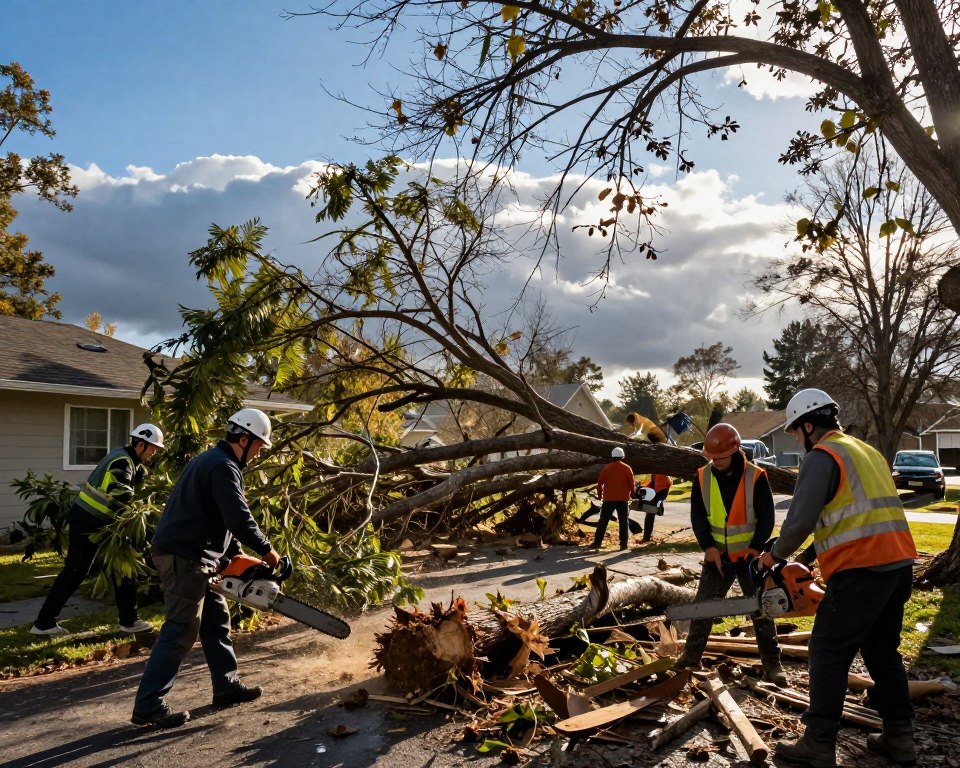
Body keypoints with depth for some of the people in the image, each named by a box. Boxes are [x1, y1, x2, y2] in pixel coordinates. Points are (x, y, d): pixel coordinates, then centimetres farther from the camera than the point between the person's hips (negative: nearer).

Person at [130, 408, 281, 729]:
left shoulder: (212, 459, 16)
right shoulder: (224, 466, -17)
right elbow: (239, 518, -23)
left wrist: (237, 555, 17)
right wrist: (267, 551, -9)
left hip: (190, 555, 11)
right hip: (184, 557, -11)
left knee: (216, 619, 16)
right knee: (181, 631, -5)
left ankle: (226, 686, 25)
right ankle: (148, 707, 1)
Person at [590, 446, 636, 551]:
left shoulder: (607, 468, 0)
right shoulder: (627, 468, -1)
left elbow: (599, 483, 3)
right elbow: (632, 484, 1)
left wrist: (600, 495, 18)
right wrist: (632, 493, 20)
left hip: (608, 499, 0)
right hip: (623, 499, 0)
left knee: (603, 521, 5)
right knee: (624, 522, 7)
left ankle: (597, 542, 3)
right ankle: (623, 544, 3)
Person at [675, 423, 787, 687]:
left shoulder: (756, 477, -12)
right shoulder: (702, 477, -5)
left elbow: (767, 517, -8)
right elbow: (697, 516, -4)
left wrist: (756, 548, -18)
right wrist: (708, 547, -15)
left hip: (750, 556, -2)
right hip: (717, 555, 2)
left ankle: (772, 663, 16)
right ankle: (691, 654, 17)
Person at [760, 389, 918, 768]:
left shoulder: (822, 456, -7)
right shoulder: (868, 452, 20)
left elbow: (800, 519, -15)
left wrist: (776, 555, 3)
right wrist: (815, 554, 23)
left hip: (861, 570, -9)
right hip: (899, 563, 9)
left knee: (829, 654, 1)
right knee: (883, 651, 21)